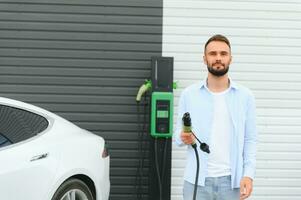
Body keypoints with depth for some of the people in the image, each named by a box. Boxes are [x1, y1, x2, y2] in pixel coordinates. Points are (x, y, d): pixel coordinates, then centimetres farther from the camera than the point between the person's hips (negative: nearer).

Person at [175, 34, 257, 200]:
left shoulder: (245, 96, 4)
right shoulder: (189, 94, 4)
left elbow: (250, 140, 3)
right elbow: (178, 134, 8)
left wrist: (248, 174, -9)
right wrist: (184, 138, -15)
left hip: (231, 181, 0)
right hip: (197, 181, 0)